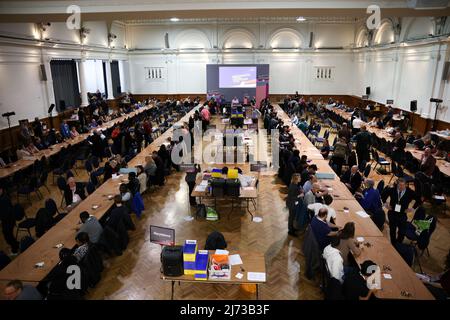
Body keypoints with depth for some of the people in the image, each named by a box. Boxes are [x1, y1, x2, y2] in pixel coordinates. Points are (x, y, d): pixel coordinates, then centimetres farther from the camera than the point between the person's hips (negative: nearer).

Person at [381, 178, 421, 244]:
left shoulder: (410, 192, -11)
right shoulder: (392, 190, -8)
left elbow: (418, 200, 4)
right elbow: (384, 194, 11)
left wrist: (413, 208, -1)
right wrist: (385, 203, 4)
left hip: (402, 215, -1)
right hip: (392, 214, 1)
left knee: (402, 232, 5)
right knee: (392, 230, 15)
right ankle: (393, 244, 34)